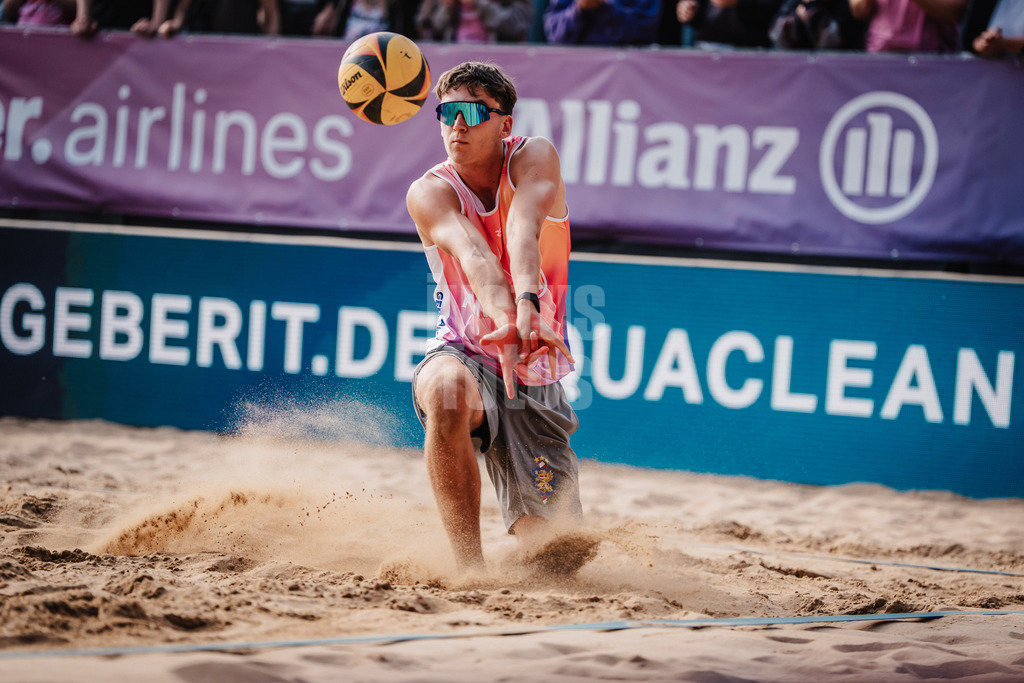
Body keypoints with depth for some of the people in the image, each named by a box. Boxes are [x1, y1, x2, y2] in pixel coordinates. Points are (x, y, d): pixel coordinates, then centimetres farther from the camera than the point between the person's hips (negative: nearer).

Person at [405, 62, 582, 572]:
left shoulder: (533, 158, -9)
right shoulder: (429, 193, -11)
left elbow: (523, 230, -32)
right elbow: (472, 252, -33)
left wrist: (527, 304, -52)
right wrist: (503, 315, -54)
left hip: (534, 380, 1)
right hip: (465, 353, -1)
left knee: (551, 550, -3)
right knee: (448, 391, -40)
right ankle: (468, 564, -29)